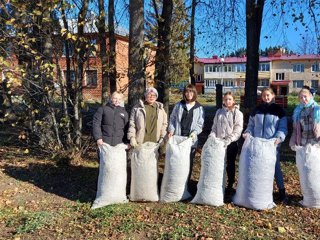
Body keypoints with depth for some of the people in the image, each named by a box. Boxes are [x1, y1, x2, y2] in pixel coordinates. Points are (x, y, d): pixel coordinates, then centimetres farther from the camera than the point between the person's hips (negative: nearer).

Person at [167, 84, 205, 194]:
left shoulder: (199, 108, 7)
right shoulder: (179, 105, 9)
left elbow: (200, 124, 6)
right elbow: (172, 119, 10)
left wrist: (195, 132, -12)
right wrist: (171, 130, -6)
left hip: (191, 139, 0)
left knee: (189, 162, 6)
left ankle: (187, 184, 19)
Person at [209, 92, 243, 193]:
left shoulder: (238, 113, -4)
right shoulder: (219, 112, 7)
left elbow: (238, 130, -10)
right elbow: (214, 127, 10)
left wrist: (228, 140, -22)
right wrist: (212, 136, -6)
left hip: (231, 143, -3)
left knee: (230, 164, 9)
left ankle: (230, 185, 21)